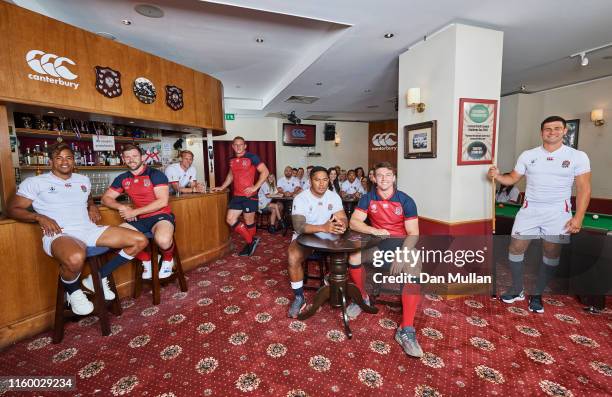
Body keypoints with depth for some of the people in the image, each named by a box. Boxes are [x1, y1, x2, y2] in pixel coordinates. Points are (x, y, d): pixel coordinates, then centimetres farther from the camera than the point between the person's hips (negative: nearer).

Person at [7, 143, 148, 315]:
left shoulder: (83, 180, 23)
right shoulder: (35, 182, 9)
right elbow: (12, 209, 8)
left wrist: (92, 207, 15)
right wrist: (39, 217, -11)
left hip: (90, 230, 6)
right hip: (60, 235, -5)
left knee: (140, 241, -10)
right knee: (76, 258, -43)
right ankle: (73, 292, -4)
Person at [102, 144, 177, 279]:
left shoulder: (156, 174, -6)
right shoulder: (122, 179, 11)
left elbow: (162, 202, -14)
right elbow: (106, 198, 16)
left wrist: (134, 212, -16)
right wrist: (122, 207, -6)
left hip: (160, 215, -6)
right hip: (139, 219, 6)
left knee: (163, 240, -36)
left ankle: (168, 259, 3)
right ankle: (146, 260, 6)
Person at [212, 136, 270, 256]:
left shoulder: (251, 157, -8)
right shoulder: (232, 160, 12)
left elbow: (265, 172, -11)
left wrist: (255, 187, -15)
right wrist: (222, 187, 19)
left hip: (249, 195, -7)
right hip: (236, 196, 7)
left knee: (249, 222, 3)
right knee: (230, 220, 3)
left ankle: (250, 244, 25)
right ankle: (251, 241, 14)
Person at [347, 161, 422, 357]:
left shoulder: (406, 201, -7)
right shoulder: (368, 198, -2)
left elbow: (413, 233, -10)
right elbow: (353, 222, -9)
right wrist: (375, 230, -26)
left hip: (400, 242, -1)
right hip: (376, 241, 2)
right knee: (354, 258, -25)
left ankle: (406, 330, -20)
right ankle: (363, 297, 5)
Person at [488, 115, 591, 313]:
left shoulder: (578, 156, -2)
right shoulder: (528, 155, 3)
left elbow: (584, 189, -3)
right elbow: (512, 179, 8)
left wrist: (578, 217, -11)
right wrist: (497, 176, -14)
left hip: (558, 212, -1)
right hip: (529, 210, 1)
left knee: (551, 254, 6)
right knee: (516, 248, -1)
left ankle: (537, 295, 22)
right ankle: (517, 290, 17)